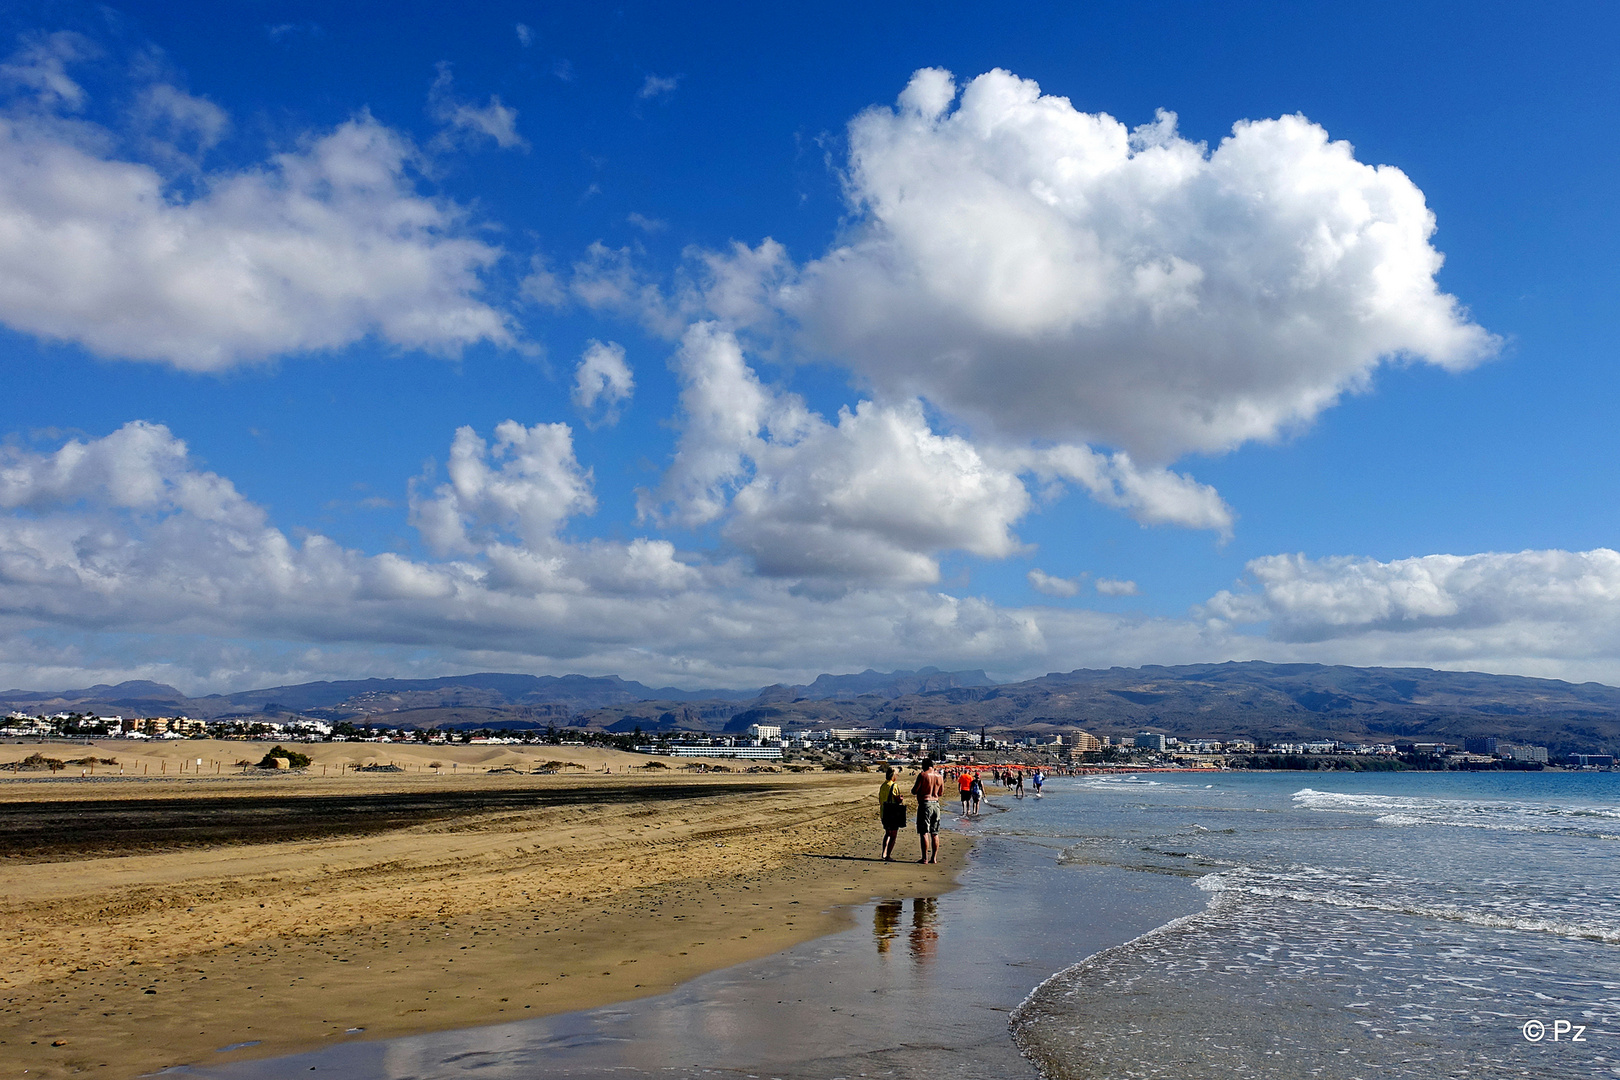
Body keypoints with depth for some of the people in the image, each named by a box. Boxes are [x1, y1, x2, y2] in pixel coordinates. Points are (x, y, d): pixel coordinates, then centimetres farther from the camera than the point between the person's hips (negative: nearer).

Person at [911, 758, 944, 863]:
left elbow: (914, 791, -8)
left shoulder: (922, 775, -9)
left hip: (925, 804, -6)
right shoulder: (939, 777, 7)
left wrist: (913, 788, 13)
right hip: (936, 804, 6)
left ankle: (925, 858, -4)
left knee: (924, 832, -3)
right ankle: (934, 857, 12)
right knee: (934, 833, 10)